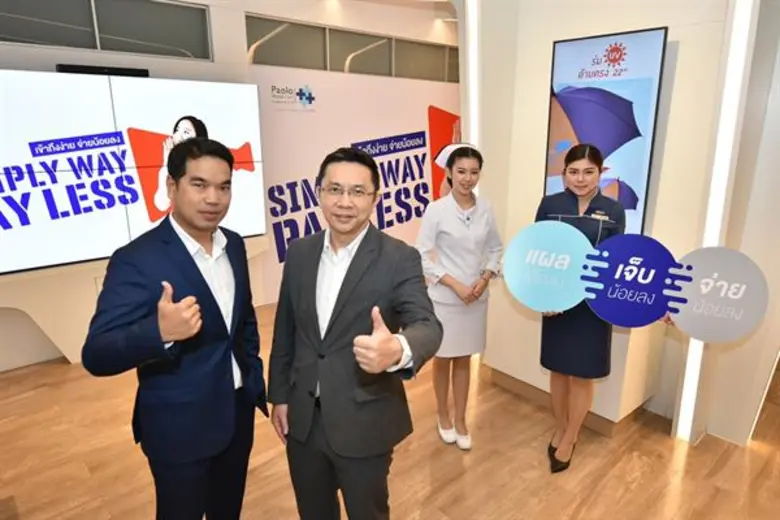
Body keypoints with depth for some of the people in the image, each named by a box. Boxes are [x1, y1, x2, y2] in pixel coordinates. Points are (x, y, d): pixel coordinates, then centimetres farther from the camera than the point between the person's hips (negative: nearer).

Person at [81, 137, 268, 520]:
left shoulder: (234, 245, -1)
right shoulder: (136, 260, -21)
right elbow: (96, 356, -22)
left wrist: (255, 376, 9)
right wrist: (160, 332, -40)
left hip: (238, 410, 6)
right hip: (179, 426, -5)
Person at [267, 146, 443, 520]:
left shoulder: (400, 259, -15)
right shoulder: (299, 252, -1)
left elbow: (428, 325, -27)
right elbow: (285, 330, 6)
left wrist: (398, 350, -49)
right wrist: (279, 395, 9)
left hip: (364, 422, -4)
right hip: (302, 419, 4)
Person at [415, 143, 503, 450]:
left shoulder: (486, 209, -2)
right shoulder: (436, 210, -12)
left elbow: (496, 249, 7)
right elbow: (422, 256, -12)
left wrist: (485, 279, -10)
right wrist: (455, 284, -18)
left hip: (476, 298, 3)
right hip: (443, 298, -3)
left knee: (464, 360, 16)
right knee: (443, 359, 14)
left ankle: (460, 420, 33)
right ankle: (443, 416, 36)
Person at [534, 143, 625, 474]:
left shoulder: (613, 211, -2)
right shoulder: (550, 205, -3)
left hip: (593, 304, 0)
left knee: (582, 375, 9)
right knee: (558, 369, 15)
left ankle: (570, 439, 31)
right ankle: (560, 429, 38)